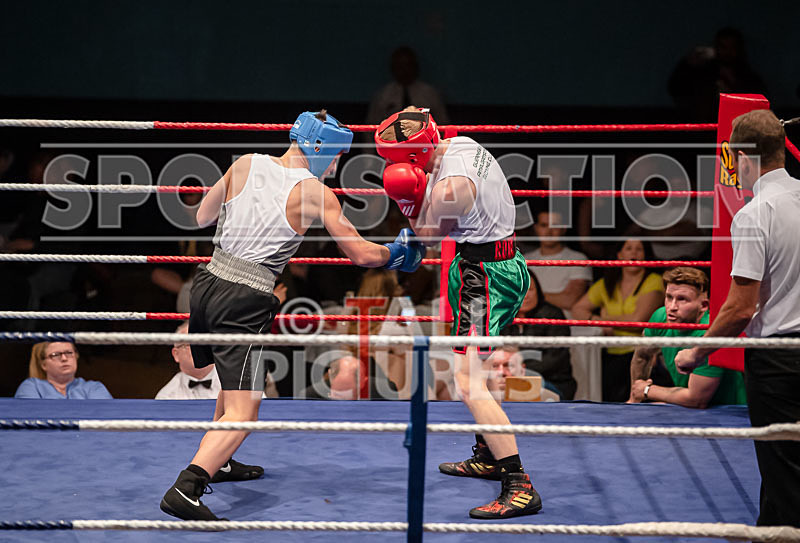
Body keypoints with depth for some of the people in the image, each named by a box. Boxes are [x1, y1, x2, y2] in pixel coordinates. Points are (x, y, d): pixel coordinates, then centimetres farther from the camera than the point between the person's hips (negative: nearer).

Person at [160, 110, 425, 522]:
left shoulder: (246, 164, 6)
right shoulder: (316, 194, -6)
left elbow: (202, 217, 17)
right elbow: (361, 254, -2)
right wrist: (399, 253, 18)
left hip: (207, 284, 7)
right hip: (245, 301, -7)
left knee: (237, 383, 32)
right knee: (241, 414, -7)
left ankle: (217, 465, 46)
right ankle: (185, 490, -25)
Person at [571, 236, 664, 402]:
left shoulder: (654, 282, 0)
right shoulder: (606, 284, 16)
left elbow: (637, 320, -10)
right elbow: (577, 309, 19)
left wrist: (606, 318, 4)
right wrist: (596, 320, -2)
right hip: (612, 353, 4)